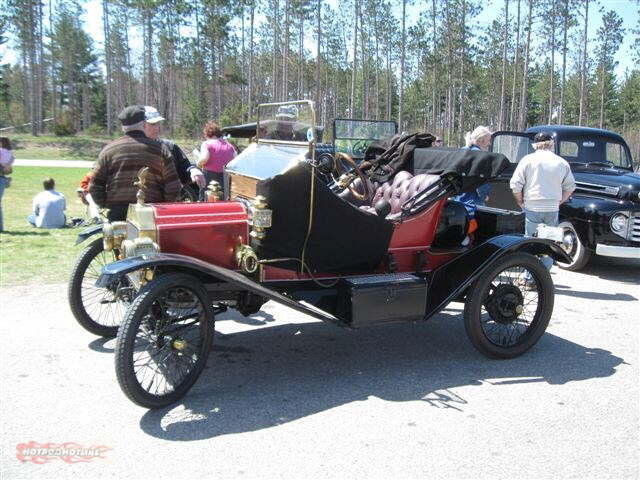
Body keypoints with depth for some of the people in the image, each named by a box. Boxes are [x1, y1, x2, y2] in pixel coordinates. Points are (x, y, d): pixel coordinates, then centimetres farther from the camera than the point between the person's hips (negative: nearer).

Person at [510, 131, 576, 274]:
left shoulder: (528, 160, -3)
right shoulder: (562, 162, 7)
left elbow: (515, 184, -7)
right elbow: (570, 187, 13)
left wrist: (520, 202, 6)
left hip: (532, 208, -2)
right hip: (553, 209, 2)